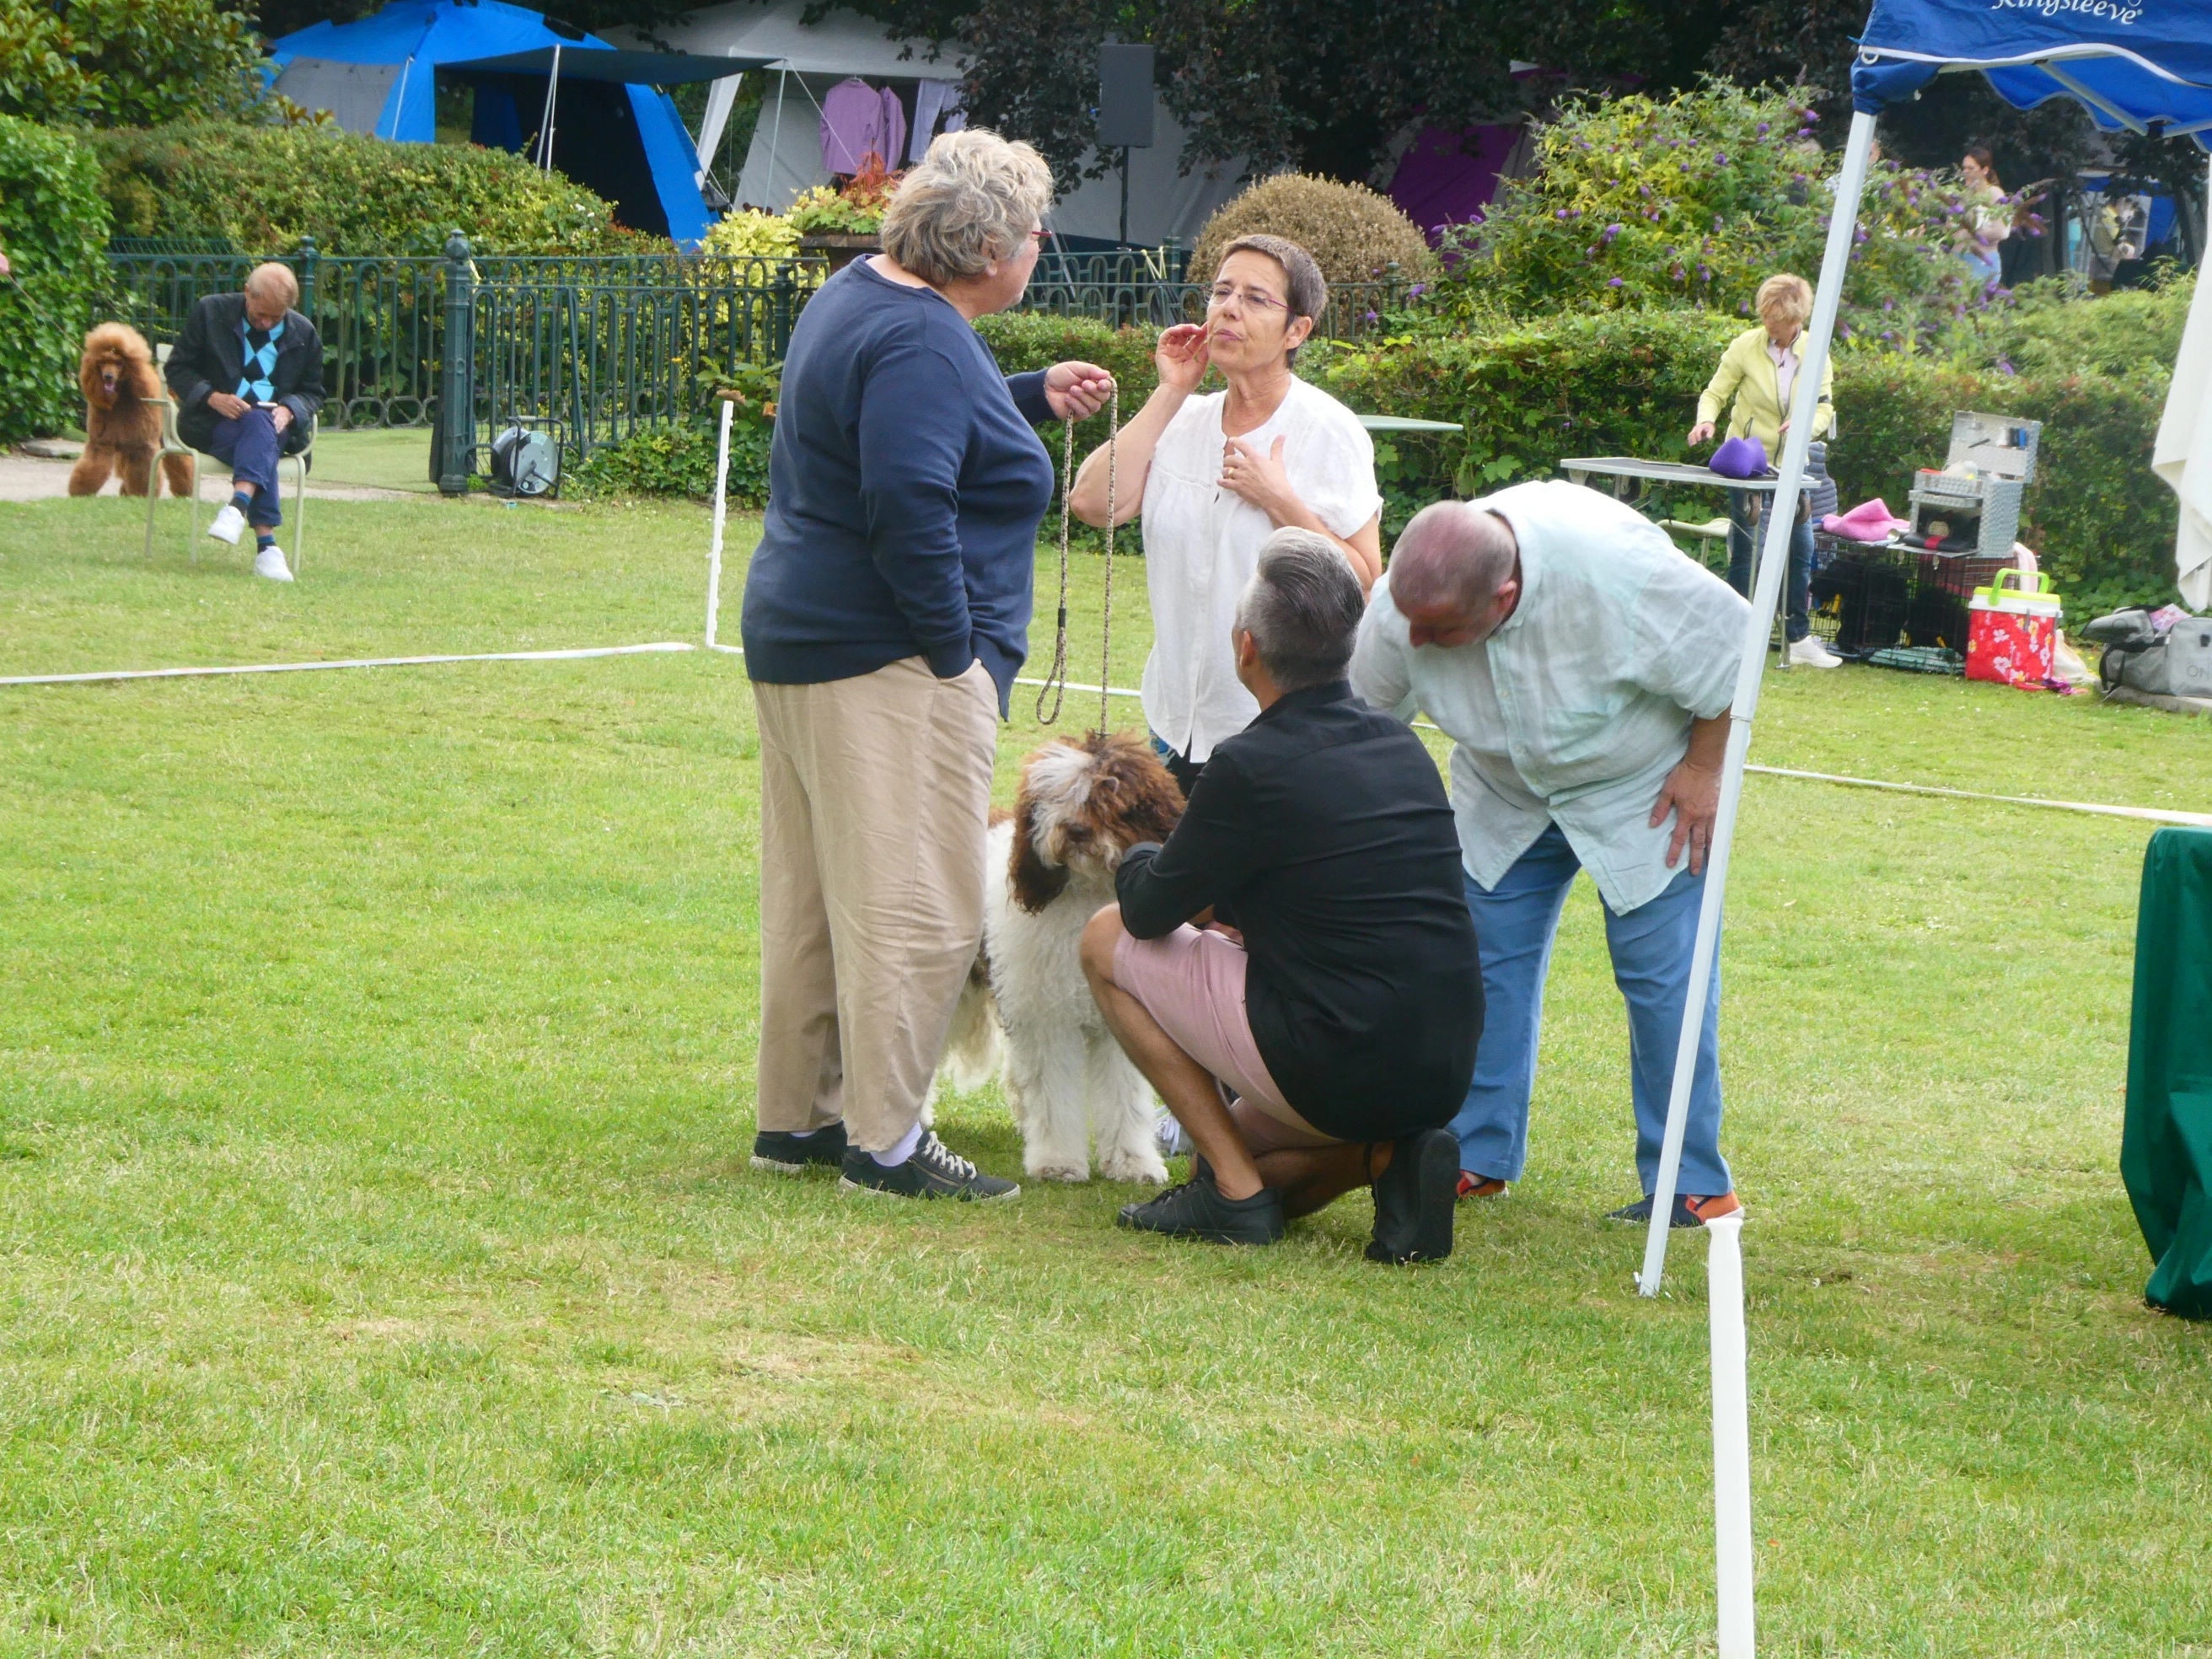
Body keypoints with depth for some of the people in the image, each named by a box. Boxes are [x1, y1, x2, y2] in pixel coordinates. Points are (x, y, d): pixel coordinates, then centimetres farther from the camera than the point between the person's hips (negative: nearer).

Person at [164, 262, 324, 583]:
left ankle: (238, 506, -63)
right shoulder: (211, 312, 5)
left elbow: (312, 392, 16)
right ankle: (265, 544, -51)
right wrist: (212, 397, -15)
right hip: (212, 424, -2)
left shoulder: (304, 334, 11)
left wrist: (289, 409, -9)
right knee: (260, 438, -37)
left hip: (275, 425, 2)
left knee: (259, 425, -38)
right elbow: (178, 369, 6)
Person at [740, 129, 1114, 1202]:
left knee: (814, 895, 16)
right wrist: (957, 655, -20)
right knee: (914, 909, -6)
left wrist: (1031, 399, 27)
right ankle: (885, 1141, -5)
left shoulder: (858, 296, 13)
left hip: (798, 640, 11)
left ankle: (795, 1115, 22)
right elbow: (908, 503, -26)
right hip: (890, 664, -11)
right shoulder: (922, 342, -19)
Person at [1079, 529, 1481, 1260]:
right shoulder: (1401, 748, 8)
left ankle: (1235, 1191, 3)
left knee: (1108, 939, 10)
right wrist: (1224, 901, 26)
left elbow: (1149, 909, 0)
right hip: (1443, 1079, 8)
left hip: (1333, 1074, -8)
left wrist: (1138, 861, 22)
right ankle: (1390, 1154, 3)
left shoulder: (1252, 767, -15)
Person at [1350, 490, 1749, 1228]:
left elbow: (1729, 647, -24)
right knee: (1485, 957, 2)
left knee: (1661, 974, -8)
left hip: (1644, 790, -4)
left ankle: (1692, 1184, 0)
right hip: (1505, 793, 4)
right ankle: (1478, 1159, 14)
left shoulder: (1615, 571, -40)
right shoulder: (1401, 608, -26)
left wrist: (1703, 771, -17)